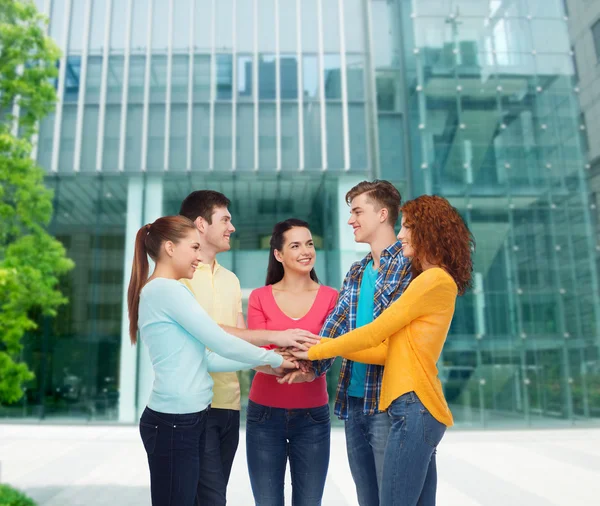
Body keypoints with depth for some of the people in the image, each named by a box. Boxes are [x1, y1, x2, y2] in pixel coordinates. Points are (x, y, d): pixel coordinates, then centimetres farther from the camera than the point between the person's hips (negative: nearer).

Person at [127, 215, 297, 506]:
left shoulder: (156, 291, 15)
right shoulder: (166, 289, -15)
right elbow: (222, 343, -16)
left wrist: (260, 363, 7)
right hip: (175, 421, -9)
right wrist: (274, 359, -2)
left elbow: (204, 359, 11)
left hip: (186, 419, 9)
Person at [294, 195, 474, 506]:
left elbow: (374, 333, -11)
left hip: (415, 408, -9)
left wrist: (314, 351, -2)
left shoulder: (435, 280, -11)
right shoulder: (430, 282, 18)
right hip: (417, 409, 9)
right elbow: (388, 350, 11)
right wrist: (329, 348, 5)